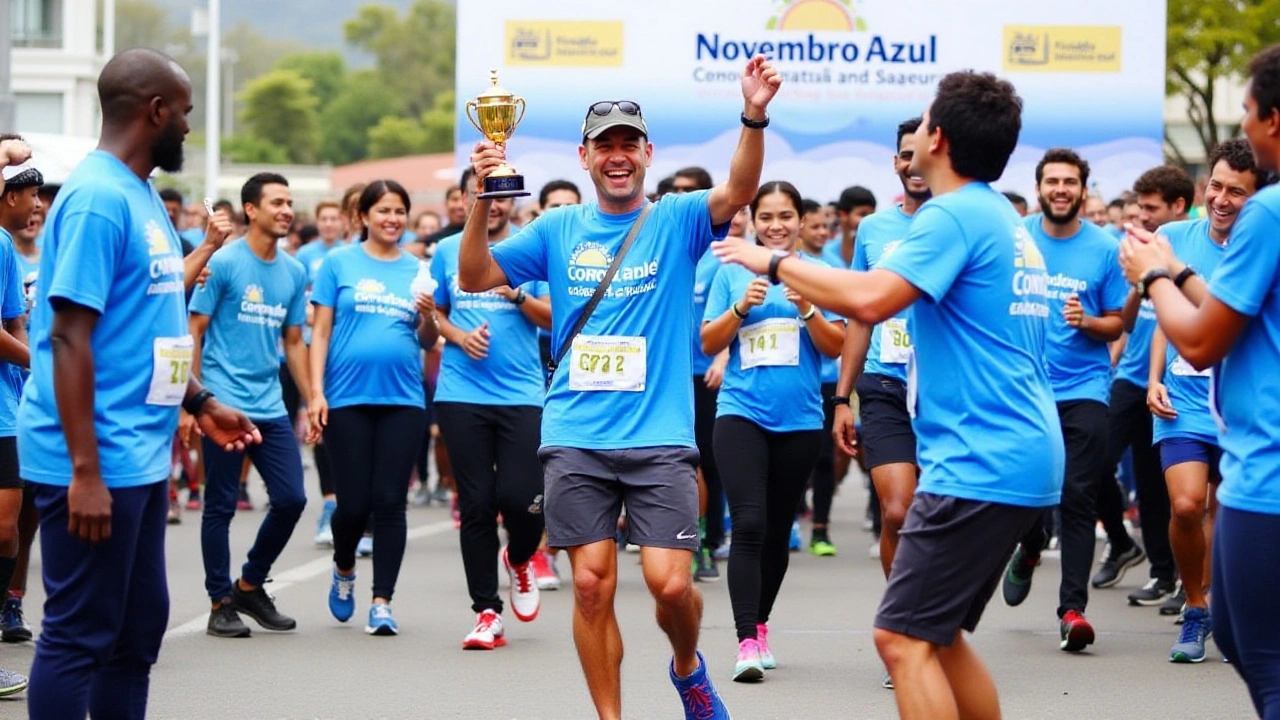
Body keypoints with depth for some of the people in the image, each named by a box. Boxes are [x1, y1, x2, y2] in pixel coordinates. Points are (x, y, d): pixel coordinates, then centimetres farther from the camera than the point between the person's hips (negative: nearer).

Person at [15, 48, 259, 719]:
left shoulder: (140, 195, 14)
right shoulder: (98, 198, -16)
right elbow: (71, 337, -20)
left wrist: (199, 401, 21)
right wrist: (85, 472, -23)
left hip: (140, 456, 10)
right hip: (95, 464, -10)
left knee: (138, 627, 14)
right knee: (79, 634, -4)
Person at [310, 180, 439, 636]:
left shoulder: (416, 270, 11)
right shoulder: (339, 263, 4)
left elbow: (428, 343, 13)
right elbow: (321, 332, 2)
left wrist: (428, 317, -8)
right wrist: (316, 391, -6)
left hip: (402, 398, 2)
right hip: (348, 397, -2)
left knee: (390, 501, -2)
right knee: (354, 502, 0)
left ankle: (382, 603, 3)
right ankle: (344, 569, 30)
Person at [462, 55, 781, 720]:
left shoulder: (678, 221, 2)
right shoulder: (559, 229, 9)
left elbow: (738, 191, -17)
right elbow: (476, 278, 6)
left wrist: (754, 116, -35)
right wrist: (482, 200, -10)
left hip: (660, 439, -2)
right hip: (574, 440, 2)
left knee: (670, 583, -9)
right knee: (591, 585, 0)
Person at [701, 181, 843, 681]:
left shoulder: (817, 273, 5)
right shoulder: (732, 273, 5)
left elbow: (835, 347, 1)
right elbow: (709, 343, 4)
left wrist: (807, 308, -15)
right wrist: (742, 306, -12)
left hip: (799, 419, 1)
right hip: (741, 413, -1)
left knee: (777, 529, 10)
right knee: (748, 524, -14)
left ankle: (760, 626, 26)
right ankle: (748, 642, -18)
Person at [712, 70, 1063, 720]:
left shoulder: (953, 216, -13)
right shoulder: (1003, 217, 18)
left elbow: (870, 299, -25)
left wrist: (776, 263, -11)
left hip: (981, 464, -10)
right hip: (1023, 455, 10)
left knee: (903, 638, -10)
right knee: (938, 635, 17)